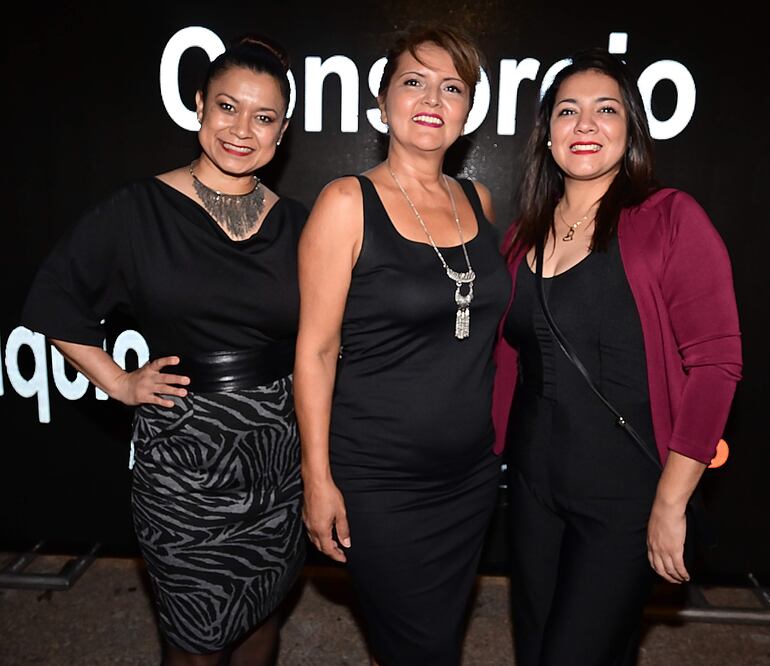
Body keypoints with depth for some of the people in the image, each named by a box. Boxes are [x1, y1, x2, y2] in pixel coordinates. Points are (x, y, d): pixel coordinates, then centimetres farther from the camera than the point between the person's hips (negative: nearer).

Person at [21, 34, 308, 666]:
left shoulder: (296, 223, 2)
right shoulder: (139, 209, -7)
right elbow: (54, 301, 2)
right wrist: (119, 382, -4)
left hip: (279, 451, 3)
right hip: (180, 454, -2)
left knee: (263, 613, 21)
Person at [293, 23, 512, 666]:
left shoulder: (478, 200, 5)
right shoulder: (347, 203, -11)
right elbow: (316, 348, -11)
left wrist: (498, 435, 13)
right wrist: (318, 479, -12)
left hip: (473, 472, 5)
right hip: (379, 484, -5)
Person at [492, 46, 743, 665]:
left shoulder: (671, 219, -11)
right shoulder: (524, 236, 5)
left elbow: (714, 363, -14)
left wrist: (671, 504, -15)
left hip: (624, 498, -5)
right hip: (533, 484, 6)